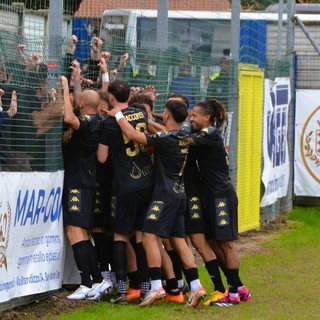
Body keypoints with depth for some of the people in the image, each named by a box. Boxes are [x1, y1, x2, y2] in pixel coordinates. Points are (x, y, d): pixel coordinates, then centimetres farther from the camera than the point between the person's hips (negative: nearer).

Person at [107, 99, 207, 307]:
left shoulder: (165, 139, -16)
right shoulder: (183, 139, 10)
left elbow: (133, 135, -19)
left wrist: (118, 115, -6)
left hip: (165, 195, -9)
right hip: (179, 194, 9)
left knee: (150, 237, -9)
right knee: (179, 240, 10)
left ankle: (156, 287, -16)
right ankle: (196, 286, 7)